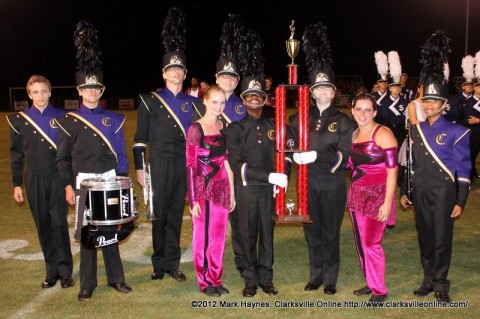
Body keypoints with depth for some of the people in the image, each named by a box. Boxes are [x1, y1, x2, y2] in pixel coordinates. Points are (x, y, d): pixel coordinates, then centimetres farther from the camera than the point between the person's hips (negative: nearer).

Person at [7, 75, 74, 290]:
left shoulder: (61, 117, -1)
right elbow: (16, 154, 7)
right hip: (34, 181, 2)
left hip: (57, 178, -2)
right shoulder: (19, 120, 2)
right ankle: (51, 271, 19)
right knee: (43, 227, 8)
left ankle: (65, 271, 10)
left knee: (59, 224, -2)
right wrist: (17, 184, 5)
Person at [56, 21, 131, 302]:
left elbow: (121, 155, 6)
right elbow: (63, 158, 1)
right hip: (84, 183, -1)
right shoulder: (69, 121, -1)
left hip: (110, 181, 1)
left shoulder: (113, 119, 4)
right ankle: (88, 284, 17)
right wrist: (68, 186, -7)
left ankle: (116, 278, 21)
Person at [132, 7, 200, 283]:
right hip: (159, 166, -2)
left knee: (176, 215, 8)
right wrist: (140, 168, -4)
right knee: (159, 215, 5)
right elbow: (140, 139, 0)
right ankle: (159, 263, 19)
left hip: (184, 166, 2)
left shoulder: (193, 103, 8)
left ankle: (173, 263, 18)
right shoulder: (150, 101, 0)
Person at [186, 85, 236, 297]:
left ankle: (216, 279, 25)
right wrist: (193, 199, -12)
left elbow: (227, 161, 11)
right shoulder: (196, 129, -9)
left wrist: (232, 192, 10)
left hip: (222, 189, 5)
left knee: (219, 236, 11)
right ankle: (204, 281, 22)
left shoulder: (224, 127, 7)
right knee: (203, 235, 7)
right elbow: (190, 165, -10)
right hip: (203, 189, -5)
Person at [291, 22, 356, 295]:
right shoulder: (301, 117, 6)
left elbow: (344, 154, -11)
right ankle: (316, 276, 25)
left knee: (331, 231, 6)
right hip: (308, 182, 3)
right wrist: (295, 155, -16)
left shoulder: (343, 120, -2)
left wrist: (317, 155, -23)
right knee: (312, 231, 11)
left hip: (333, 183, -2)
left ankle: (330, 279, 19)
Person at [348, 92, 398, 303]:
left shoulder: (383, 134, -10)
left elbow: (392, 170, -13)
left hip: (377, 196, -6)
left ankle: (379, 291, 12)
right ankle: (370, 283, 28)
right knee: (361, 243, 11)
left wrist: (387, 202, -17)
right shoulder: (353, 135, 9)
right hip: (357, 195, 6)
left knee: (372, 243, -5)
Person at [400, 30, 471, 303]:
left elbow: (463, 170, -7)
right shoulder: (416, 130, 7)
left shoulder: (457, 132, -7)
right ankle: (429, 279, 26)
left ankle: (441, 283, 17)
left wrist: (460, 202, -11)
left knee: (442, 238, 3)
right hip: (421, 193, 5)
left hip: (444, 192, -4)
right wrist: (405, 192, 12)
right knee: (425, 237, 12)